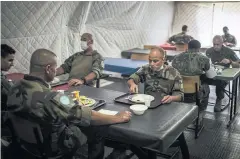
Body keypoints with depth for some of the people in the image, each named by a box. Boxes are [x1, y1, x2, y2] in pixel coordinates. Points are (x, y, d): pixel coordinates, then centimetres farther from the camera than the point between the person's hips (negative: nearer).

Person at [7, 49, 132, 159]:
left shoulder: (16, 88, -11)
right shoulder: (49, 98, -37)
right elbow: (88, 117, -31)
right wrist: (117, 118, -18)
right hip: (55, 147, -7)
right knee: (99, 129, 11)